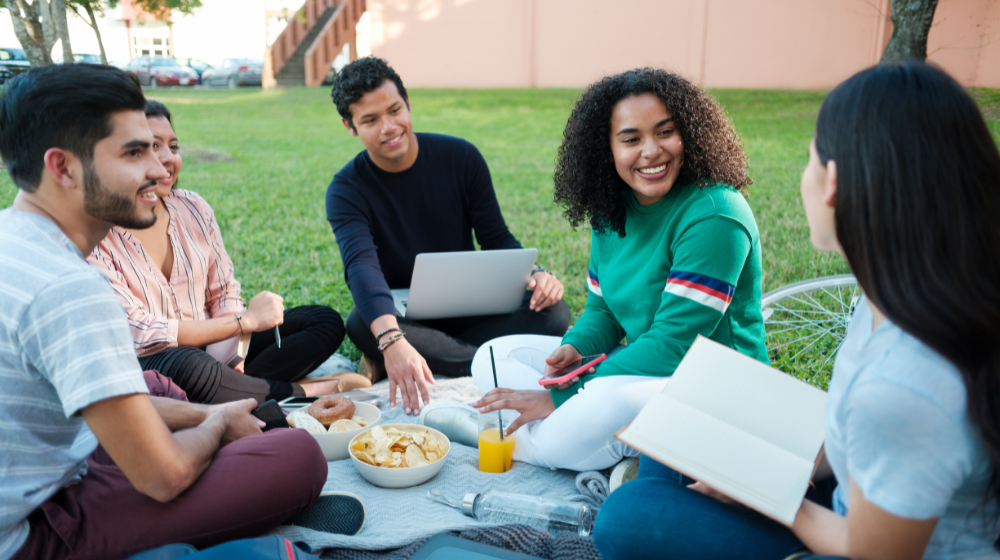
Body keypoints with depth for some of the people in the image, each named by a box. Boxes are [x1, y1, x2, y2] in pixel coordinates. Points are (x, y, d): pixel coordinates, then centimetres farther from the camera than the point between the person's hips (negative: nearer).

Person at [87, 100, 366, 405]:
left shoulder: (193, 208, 2)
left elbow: (225, 292, 7)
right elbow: (140, 334, -21)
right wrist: (244, 321, -21)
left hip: (208, 349, 6)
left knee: (326, 321, -1)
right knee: (186, 367, -41)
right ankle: (301, 393, -16)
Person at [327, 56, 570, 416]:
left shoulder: (461, 157, -5)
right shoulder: (346, 190, -13)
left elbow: (496, 238, 0)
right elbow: (361, 266, -31)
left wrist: (534, 275, -23)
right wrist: (392, 341, -50)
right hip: (399, 315, -1)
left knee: (552, 312, -23)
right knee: (361, 325, -37)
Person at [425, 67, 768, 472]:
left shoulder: (713, 215, -21)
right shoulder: (613, 211, 3)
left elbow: (672, 344, -24)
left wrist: (561, 396, -23)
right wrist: (575, 348, -13)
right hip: (641, 365, 8)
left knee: (609, 403, -40)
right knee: (492, 357, 3)